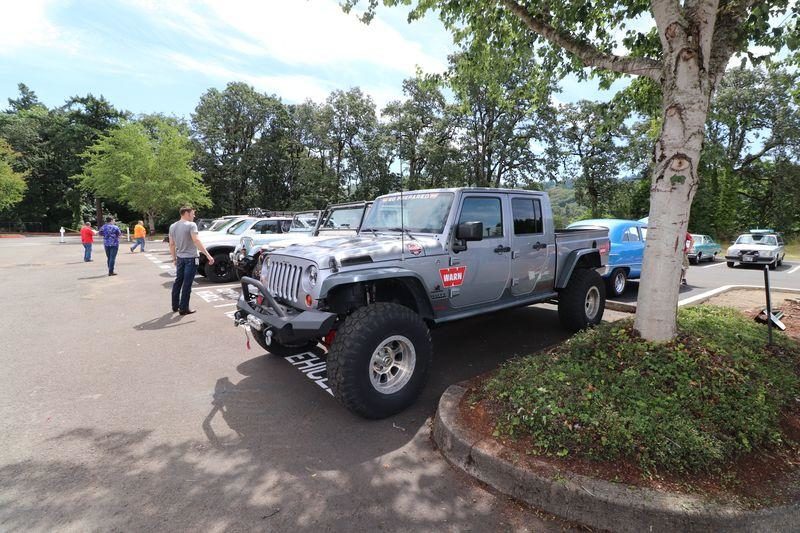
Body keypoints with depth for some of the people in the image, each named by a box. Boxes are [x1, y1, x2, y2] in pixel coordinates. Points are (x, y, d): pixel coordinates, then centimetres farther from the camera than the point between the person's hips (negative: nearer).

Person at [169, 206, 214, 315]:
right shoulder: (191, 225, -14)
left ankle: (175, 306, 24)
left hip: (180, 258, 7)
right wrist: (208, 255, -27)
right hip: (190, 258, -7)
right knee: (187, 284, -3)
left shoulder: (172, 226, 8)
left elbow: (171, 244, 10)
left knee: (178, 281, 17)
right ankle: (183, 308, 1)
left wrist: (174, 258, 19)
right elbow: (196, 241, -24)